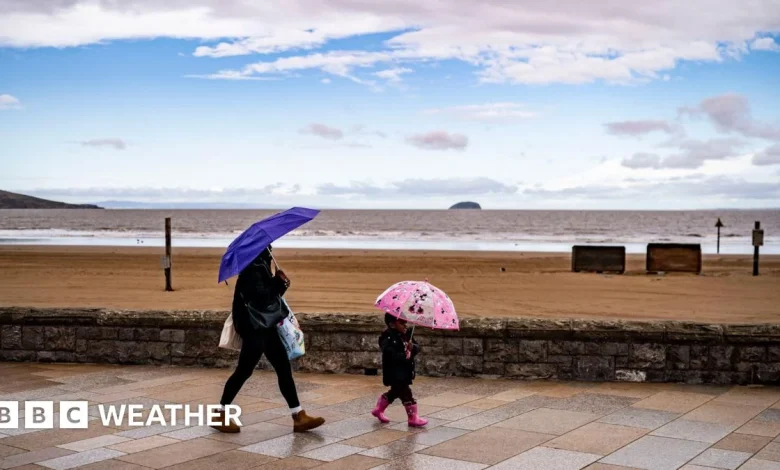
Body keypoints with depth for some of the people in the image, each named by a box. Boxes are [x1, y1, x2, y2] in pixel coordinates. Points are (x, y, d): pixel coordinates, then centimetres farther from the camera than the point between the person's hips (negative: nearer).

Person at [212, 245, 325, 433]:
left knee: (284, 369, 7)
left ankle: (299, 417, 9)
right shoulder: (251, 270, -18)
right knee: (244, 371, -1)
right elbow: (260, 298, -26)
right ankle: (220, 416, 14)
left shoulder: (260, 267, 12)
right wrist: (279, 282, -17)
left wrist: (280, 284, -1)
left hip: (266, 326, 10)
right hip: (254, 328, -10)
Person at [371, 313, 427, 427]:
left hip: (405, 372, 9)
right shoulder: (388, 339, -19)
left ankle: (379, 410, 38)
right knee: (406, 394, -6)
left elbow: (417, 348, 4)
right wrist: (405, 356, -26)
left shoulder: (405, 336, 8)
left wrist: (413, 347, -18)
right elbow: (391, 356, -28)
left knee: (395, 392, 22)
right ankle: (413, 418, 4)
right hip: (395, 374, -9)